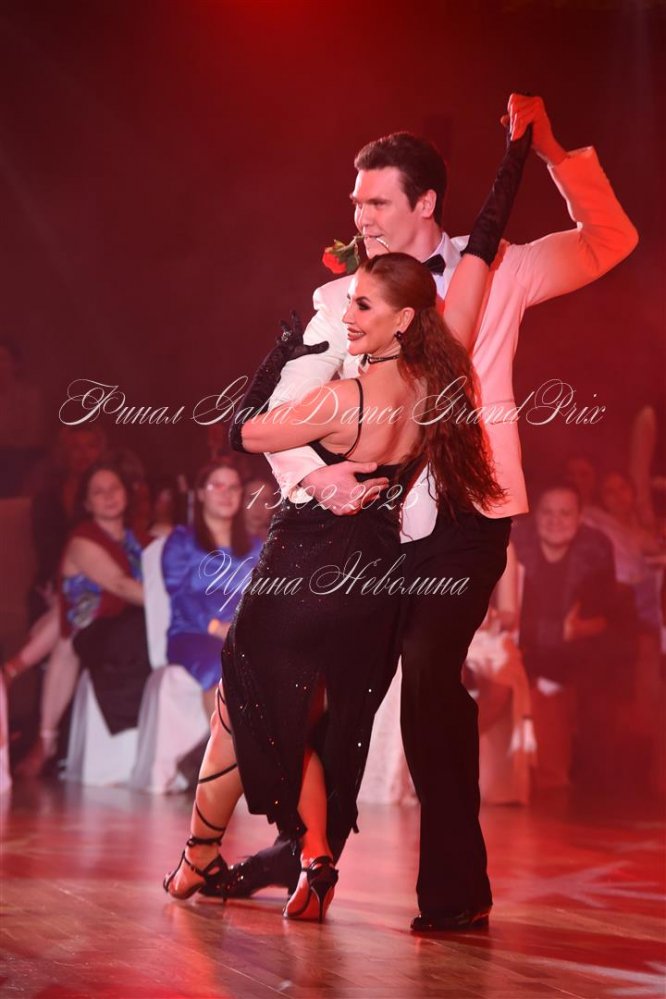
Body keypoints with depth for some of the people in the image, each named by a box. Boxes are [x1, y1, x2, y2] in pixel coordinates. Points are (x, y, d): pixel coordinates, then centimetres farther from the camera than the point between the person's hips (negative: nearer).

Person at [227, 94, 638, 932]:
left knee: (430, 675, -18)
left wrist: (549, 151, -6)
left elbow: (609, 241, 5)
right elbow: (283, 408, 2)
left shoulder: (494, 274, 5)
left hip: (464, 520, -4)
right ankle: (307, 848, 30)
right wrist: (315, 475, -18)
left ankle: (456, 888, -9)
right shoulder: (341, 301, 9)